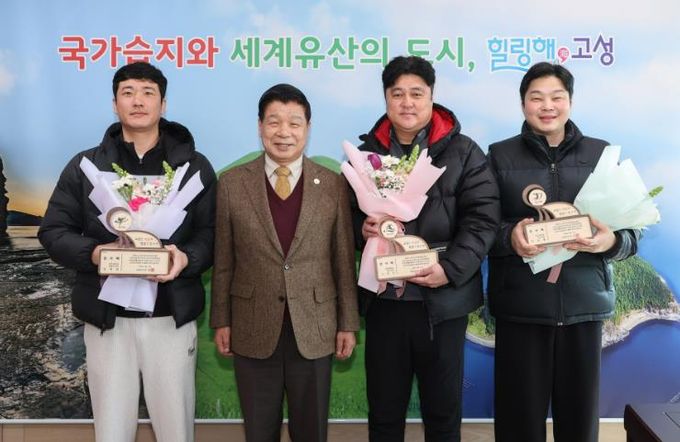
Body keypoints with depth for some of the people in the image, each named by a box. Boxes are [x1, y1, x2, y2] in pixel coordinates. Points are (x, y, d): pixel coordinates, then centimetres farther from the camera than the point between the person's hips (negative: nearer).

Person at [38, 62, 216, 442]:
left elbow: (212, 234, 0)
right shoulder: (85, 165, 6)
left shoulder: (194, 166, 4)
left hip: (171, 318, 0)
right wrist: (92, 253, -15)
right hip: (107, 319, 1)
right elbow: (53, 231, 5)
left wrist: (186, 258, -21)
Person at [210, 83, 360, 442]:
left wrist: (348, 323, 2)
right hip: (252, 330, 0)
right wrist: (221, 320, 2)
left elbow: (344, 260, 1)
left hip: (314, 329, 0)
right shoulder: (231, 183, -2)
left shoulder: (333, 185, -2)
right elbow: (223, 260, 2)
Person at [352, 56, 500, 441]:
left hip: (444, 300, -2)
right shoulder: (367, 153, 9)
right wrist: (362, 229, -9)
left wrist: (451, 269, -19)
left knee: (443, 410, 13)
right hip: (384, 298, 3)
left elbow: (483, 218, -7)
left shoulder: (463, 152, -1)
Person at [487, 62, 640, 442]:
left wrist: (611, 241, -14)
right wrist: (509, 236, -18)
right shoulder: (500, 155, 5)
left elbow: (631, 233, 8)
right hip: (520, 306, -1)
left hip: (584, 304, 1)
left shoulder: (601, 153, 8)